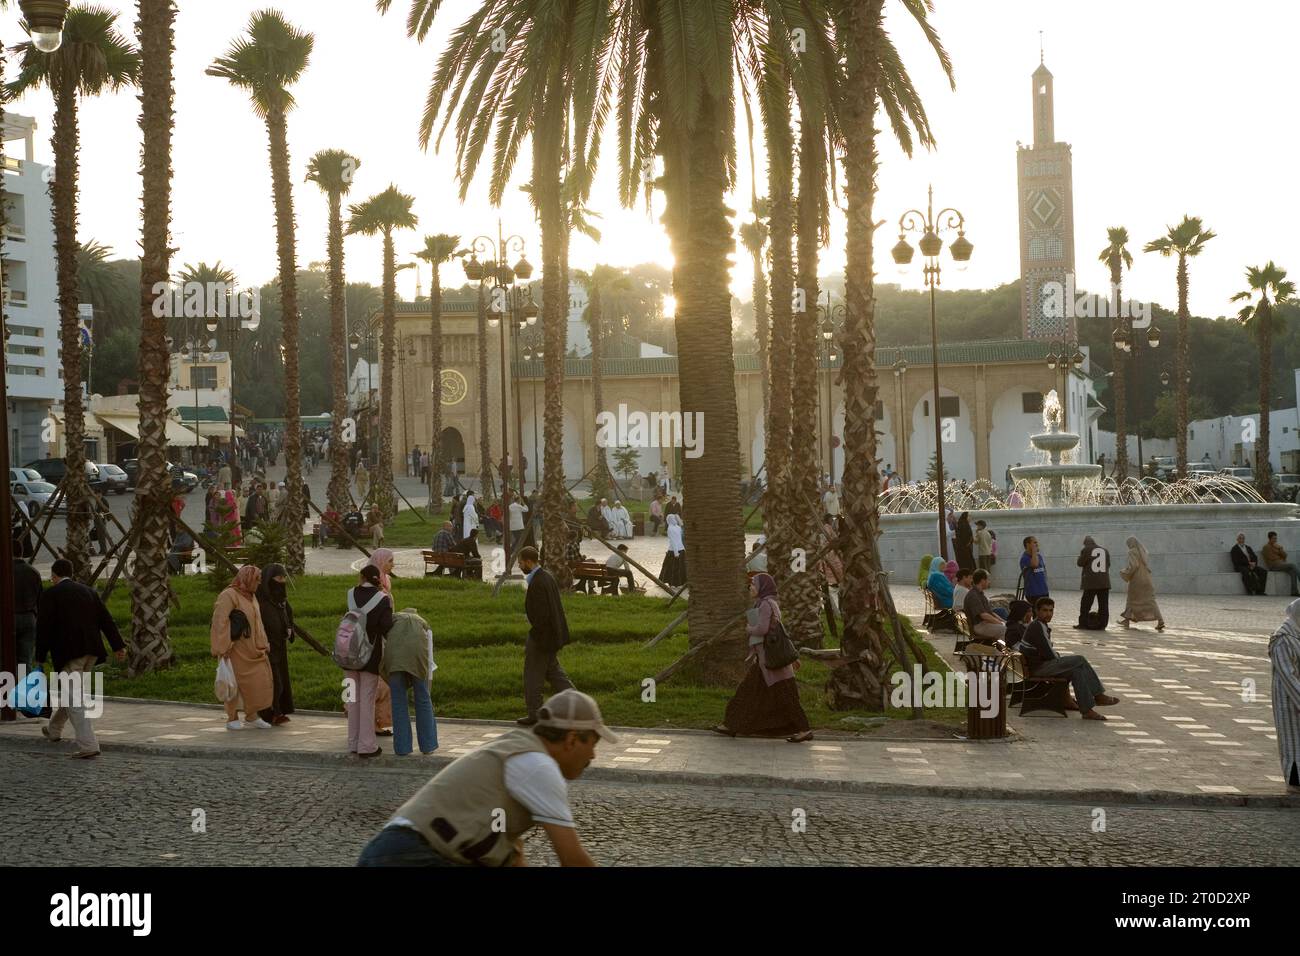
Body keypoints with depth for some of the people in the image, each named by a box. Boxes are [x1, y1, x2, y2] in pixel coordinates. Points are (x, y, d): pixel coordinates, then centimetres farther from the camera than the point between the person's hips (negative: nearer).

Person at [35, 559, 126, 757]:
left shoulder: (50, 594, -3)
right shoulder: (89, 591, 14)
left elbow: (44, 627, -7)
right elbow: (106, 619, 9)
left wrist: (40, 657, 0)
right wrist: (118, 646, 7)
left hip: (68, 652, -7)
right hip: (91, 651, 7)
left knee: (75, 700, -7)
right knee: (72, 692, 24)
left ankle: (88, 746, -16)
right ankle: (54, 730, 43)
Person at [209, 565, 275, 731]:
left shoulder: (251, 596, 15)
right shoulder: (228, 596, -13)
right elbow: (220, 620, -21)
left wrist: (263, 644, 15)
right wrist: (222, 647, -26)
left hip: (252, 649, 8)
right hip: (236, 648, -8)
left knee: (259, 680, 6)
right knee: (234, 683, -1)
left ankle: (252, 716, 15)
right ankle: (232, 719, 8)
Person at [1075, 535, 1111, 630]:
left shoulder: (1086, 550, -4)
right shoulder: (1105, 550, 11)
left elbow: (1080, 563, -3)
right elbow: (1108, 564, 16)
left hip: (1091, 582, -4)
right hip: (1104, 582, 4)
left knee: (1086, 603, 3)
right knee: (1103, 604, 5)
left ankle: (1083, 624, 3)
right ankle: (1102, 624, 4)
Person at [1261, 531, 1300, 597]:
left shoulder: (1278, 546, 23)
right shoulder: (1266, 547, 3)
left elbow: (1285, 556, 10)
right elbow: (1272, 558, -9)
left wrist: (1280, 548, -4)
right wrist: (1281, 557, 4)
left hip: (1282, 564, 6)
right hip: (1274, 566, -6)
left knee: (1293, 572, -27)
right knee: (1292, 565, -28)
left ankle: (1294, 592, -34)